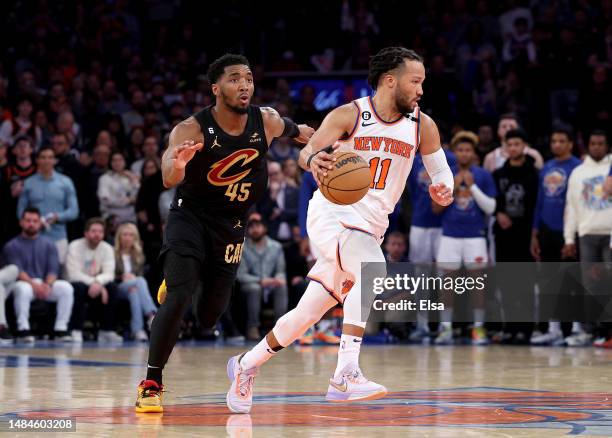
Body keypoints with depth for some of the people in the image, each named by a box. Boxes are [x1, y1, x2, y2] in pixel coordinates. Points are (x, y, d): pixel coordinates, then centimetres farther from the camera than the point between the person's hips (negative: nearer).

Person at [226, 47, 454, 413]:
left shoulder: (422, 126, 3)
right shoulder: (349, 115, -8)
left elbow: (441, 171, 11)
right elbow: (308, 150, -16)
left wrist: (443, 189, -12)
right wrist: (313, 159, -40)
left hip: (370, 229, 5)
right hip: (333, 214, -5)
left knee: (307, 315, 6)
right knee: (372, 269, -33)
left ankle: (246, 365, 27)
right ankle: (346, 375, -37)